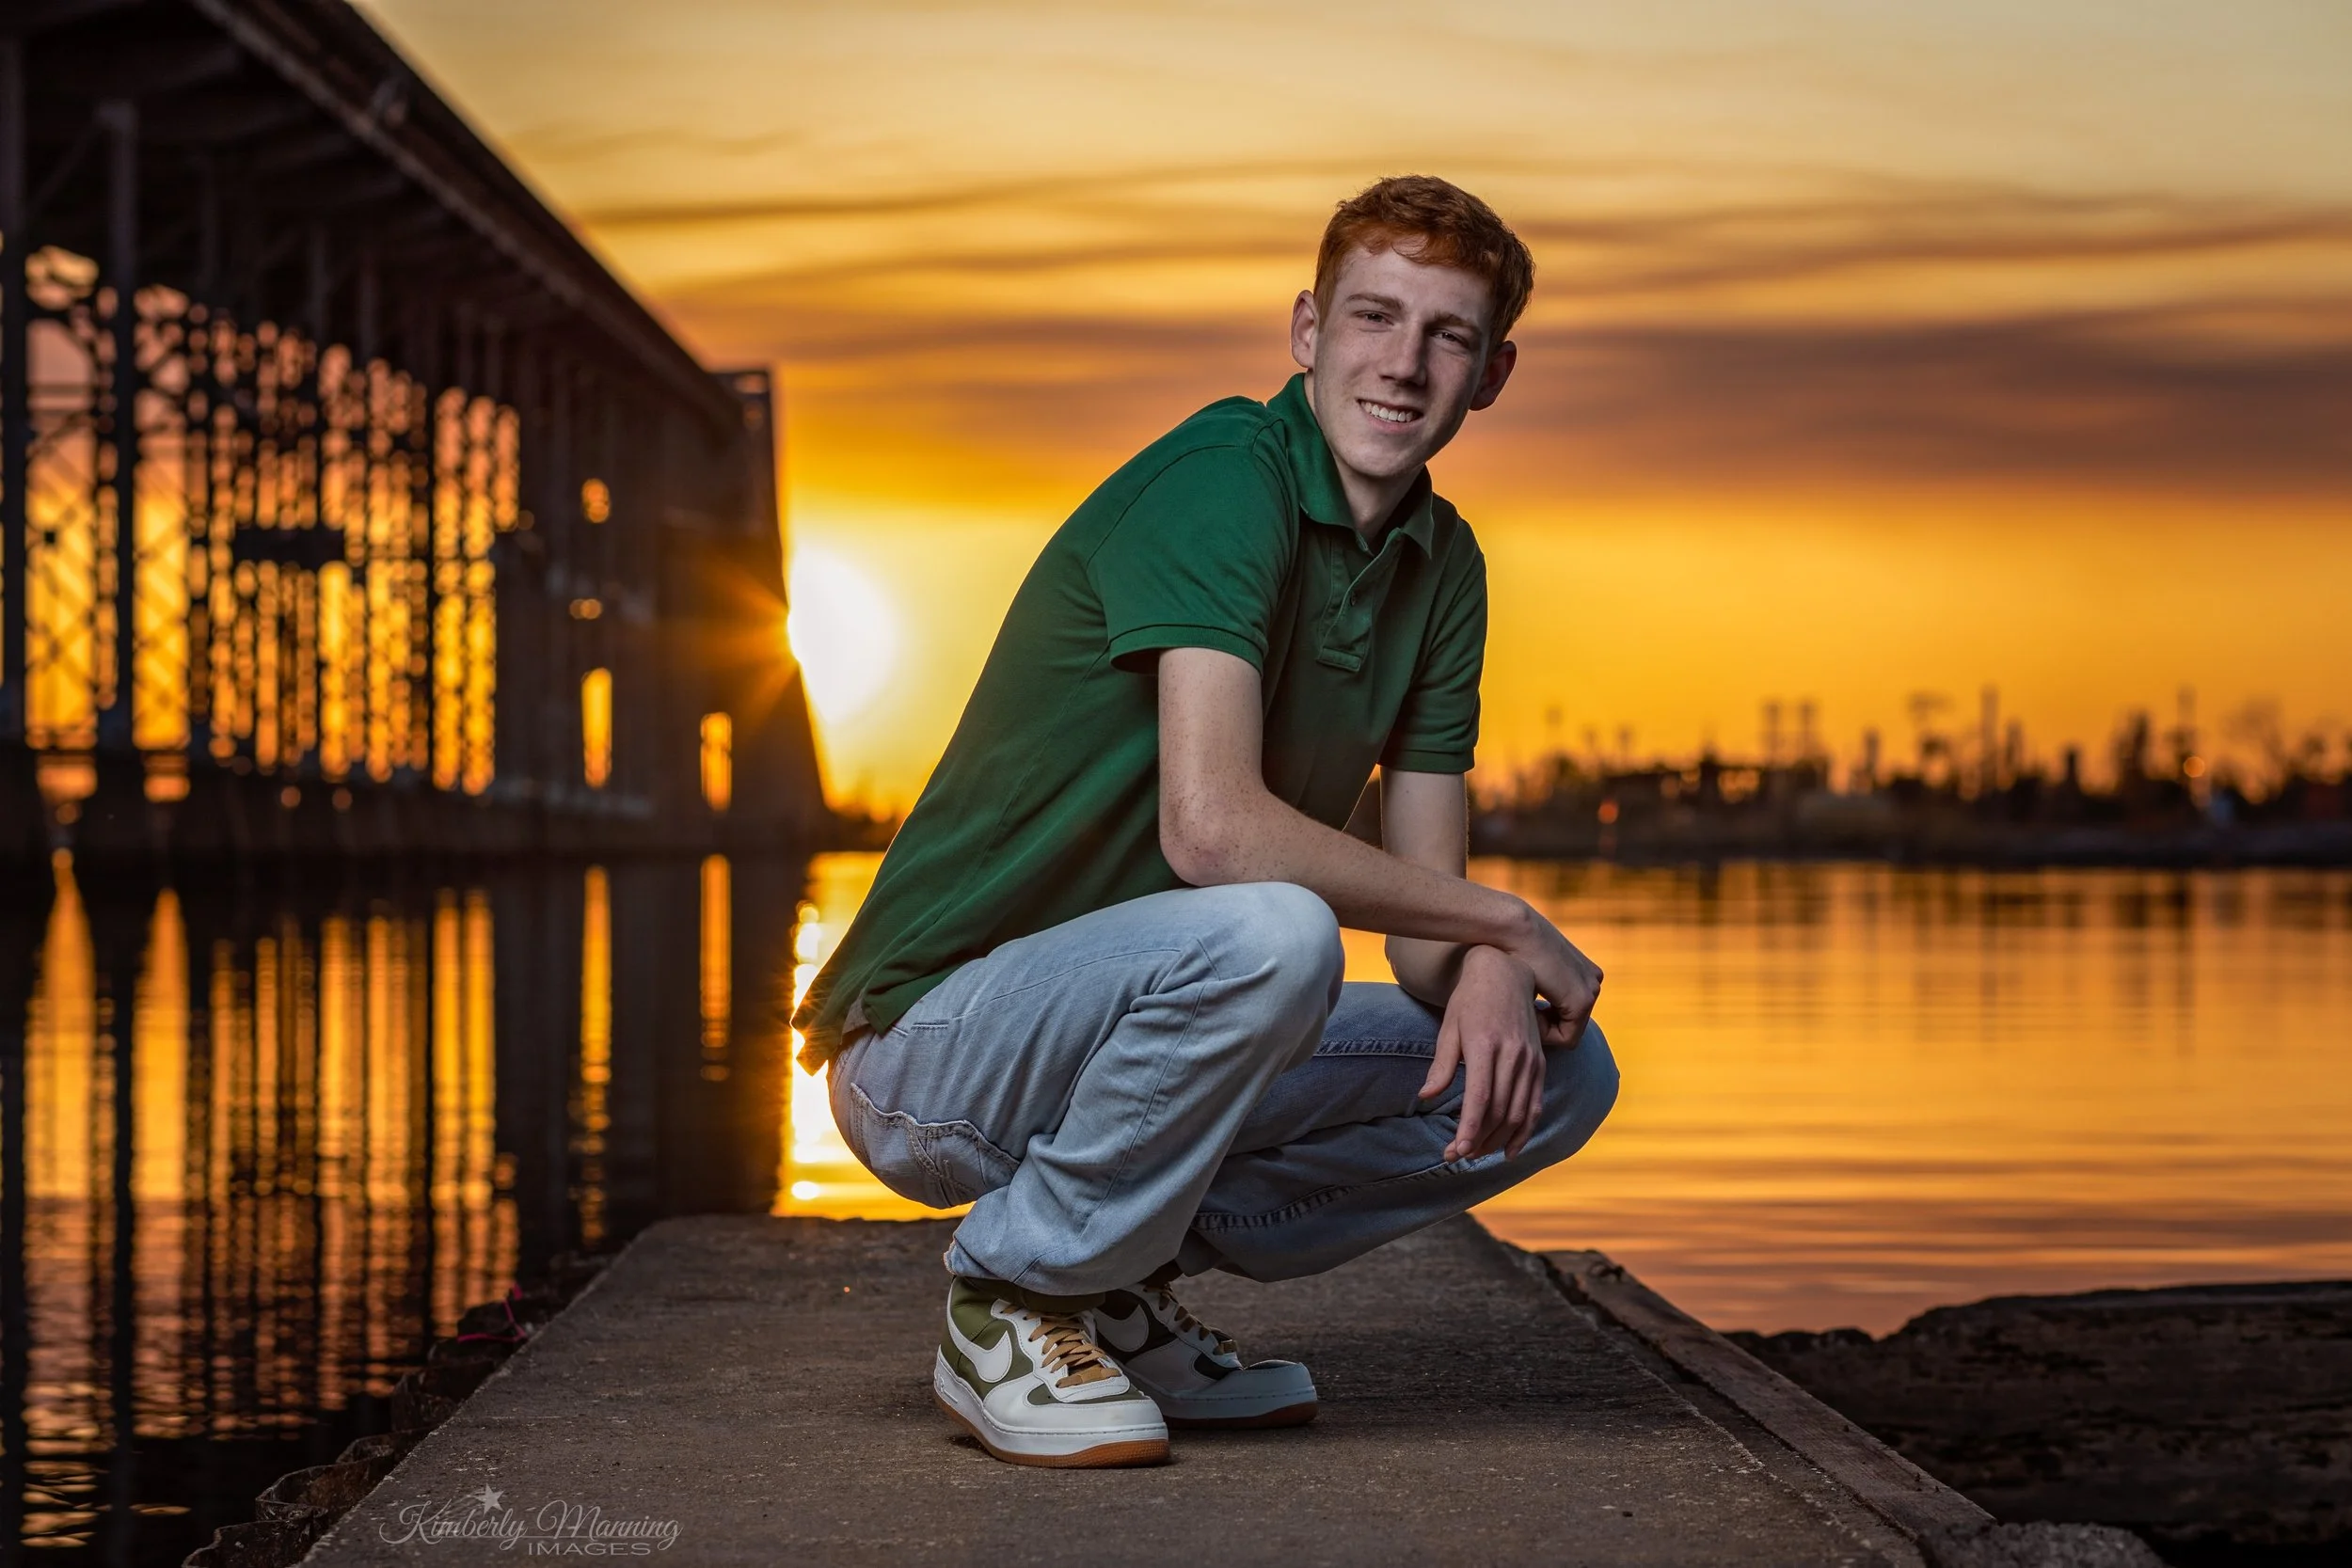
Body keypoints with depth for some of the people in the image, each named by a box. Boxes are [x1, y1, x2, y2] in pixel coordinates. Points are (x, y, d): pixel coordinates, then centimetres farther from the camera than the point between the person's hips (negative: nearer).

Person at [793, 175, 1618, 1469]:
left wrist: (1485, 977, -18)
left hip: (1140, 1021, 8)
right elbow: (1214, 829, -31)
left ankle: (1127, 1278, 7)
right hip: (932, 1052, -8)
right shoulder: (1223, 481, -18)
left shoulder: (1443, 566, 8)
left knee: (1558, 1072, 2)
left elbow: (1420, 906, 7)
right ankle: (1016, 1297, -12)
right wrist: (1506, 922, -20)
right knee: (1267, 933, -36)